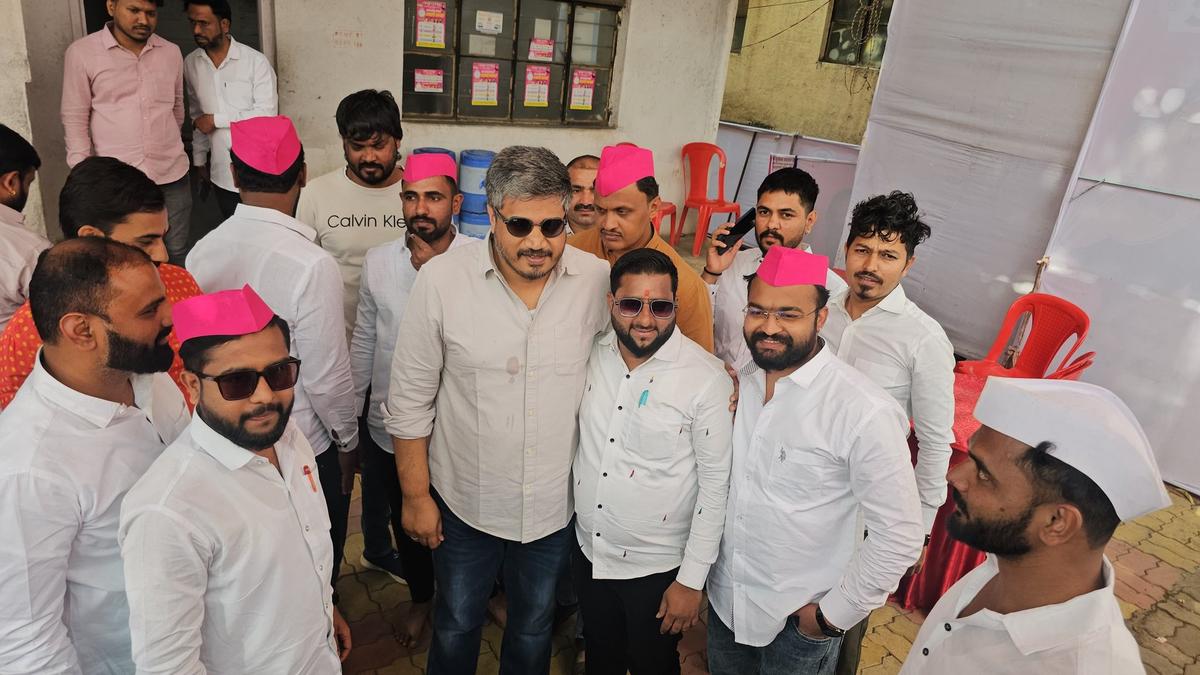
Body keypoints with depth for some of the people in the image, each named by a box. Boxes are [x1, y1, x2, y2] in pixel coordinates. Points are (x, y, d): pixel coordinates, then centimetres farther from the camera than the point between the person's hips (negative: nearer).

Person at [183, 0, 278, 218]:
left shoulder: (256, 61, -10)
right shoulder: (190, 64, 6)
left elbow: (267, 114, -17)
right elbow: (197, 117, 15)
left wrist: (216, 120, -13)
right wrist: (199, 162, 16)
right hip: (221, 175, 5)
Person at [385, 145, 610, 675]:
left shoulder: (599, 281, -14)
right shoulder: (441, 279, -17)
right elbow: (410, 399, -8)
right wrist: (416, 495, -4)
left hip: (555, 506, 1)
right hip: (464, 502, -1)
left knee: (533, 631, 26)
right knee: (456, 628, 24)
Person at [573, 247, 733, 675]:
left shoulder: (707, 379, -21)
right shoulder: (592, 355, -7)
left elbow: (716, 482, -15)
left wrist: (692, 581, -12)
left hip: (656, 566, -4)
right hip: (588, 551, 4)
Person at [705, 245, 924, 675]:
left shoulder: (865, 412, -25)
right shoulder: (741, 382, -6)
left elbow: (899, 537, -20)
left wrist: (833, 615, -13)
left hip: (800, 619, -5)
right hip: (725, 599, 5)